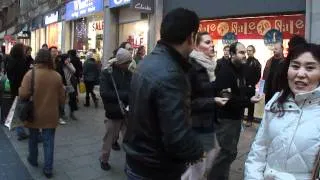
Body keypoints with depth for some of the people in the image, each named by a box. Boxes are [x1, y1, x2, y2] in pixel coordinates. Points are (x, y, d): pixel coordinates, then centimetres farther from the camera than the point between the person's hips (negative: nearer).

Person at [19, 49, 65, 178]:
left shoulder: (30, 74, -13)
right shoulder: (57, 76, -6)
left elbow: (23, 95, -20)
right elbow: (62, 98, 1)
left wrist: (20, 89, 2)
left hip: (34, 113, 0)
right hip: (50, 115, 1)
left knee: (33, 138, 22)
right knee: (49, 141, 7)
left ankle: (33, 160, 41)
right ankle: (48, 169, 9)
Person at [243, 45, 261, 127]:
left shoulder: (256, 62, -2)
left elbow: (258, 75, -8)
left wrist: (252, 84, -12)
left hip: (251, 86, -4)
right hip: (243, 85, 4)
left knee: (250, 103, 4)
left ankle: (250, 120, 12)